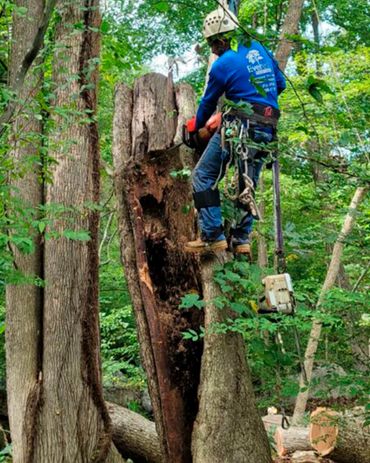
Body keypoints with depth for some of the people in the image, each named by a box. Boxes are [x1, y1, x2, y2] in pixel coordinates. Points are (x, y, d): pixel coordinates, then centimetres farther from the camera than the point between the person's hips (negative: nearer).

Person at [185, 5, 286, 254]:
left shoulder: (223, 65, -7)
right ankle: (241, 239, 13)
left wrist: (196, 126, 24)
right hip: (267, 131, 7)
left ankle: (213, 236, -6)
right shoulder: (258, 48, 11)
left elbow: (208, 103, 6)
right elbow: (281, 83, 20)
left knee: (204, 177, 1)